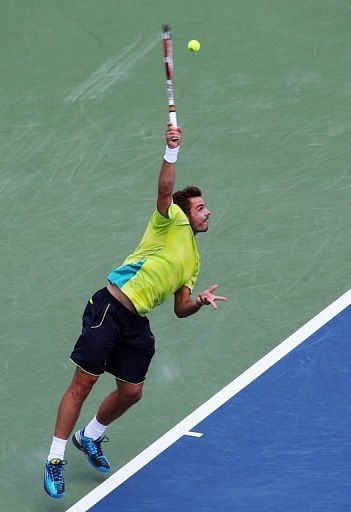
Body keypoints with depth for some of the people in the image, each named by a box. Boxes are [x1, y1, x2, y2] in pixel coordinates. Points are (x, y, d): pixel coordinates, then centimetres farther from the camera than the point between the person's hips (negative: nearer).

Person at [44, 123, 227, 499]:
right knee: (83, 382, -7)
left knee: (131, 392, 8)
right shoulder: (171, 221, 1)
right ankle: (55, 459, -1)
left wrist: (201, 300, 1)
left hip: (137, 325, 8)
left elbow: (181, 309, 21)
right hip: (110, 308, -8)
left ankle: (90, 437, 34)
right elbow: (165, 190, -20)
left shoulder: (193, 260, 22)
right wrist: (172, 151, -33)